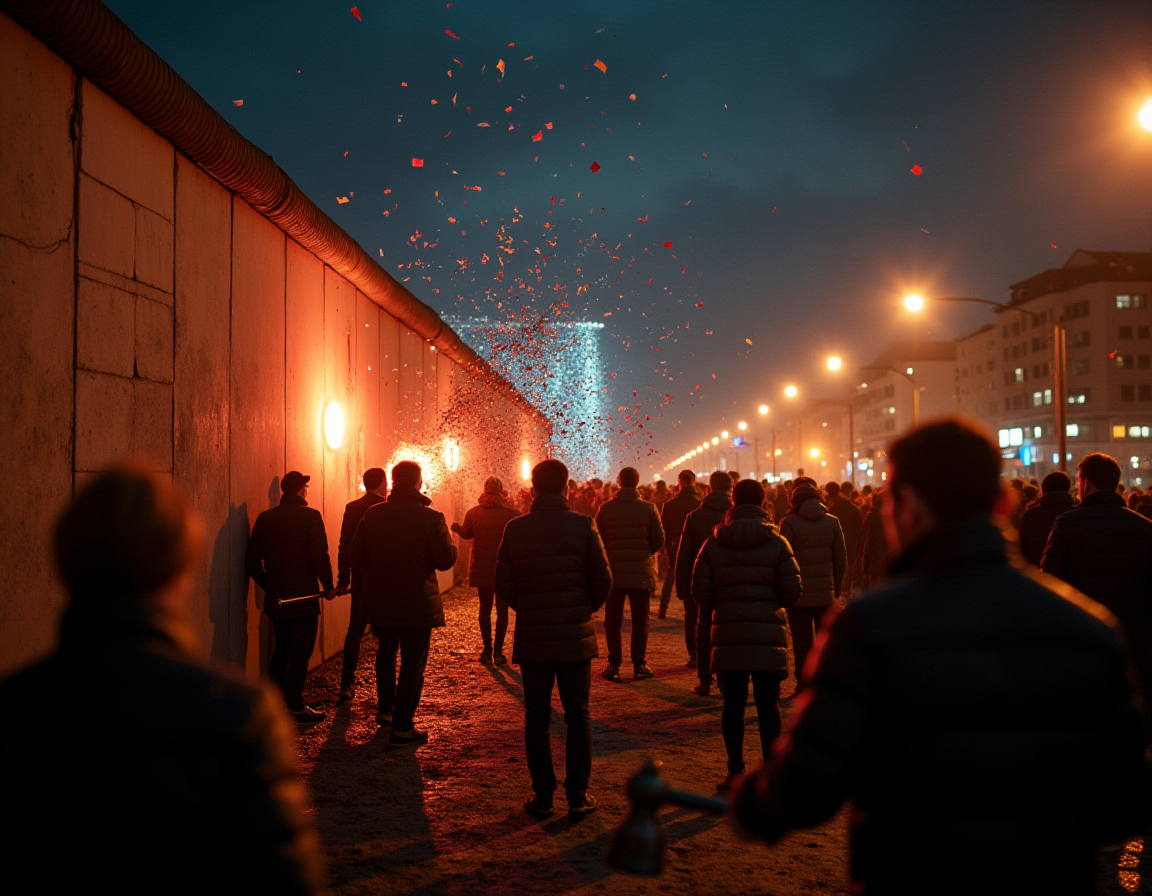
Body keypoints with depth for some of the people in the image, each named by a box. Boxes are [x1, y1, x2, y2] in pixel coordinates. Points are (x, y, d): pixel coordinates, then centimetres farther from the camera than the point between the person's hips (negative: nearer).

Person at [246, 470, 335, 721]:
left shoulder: (265, 518, 5)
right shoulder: (310, 516, -11)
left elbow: (252, 561, 6)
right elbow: (320, 556, -17)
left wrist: (268, 585, 17)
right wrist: (328, 587, -4)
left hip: (276, 598, 6)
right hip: (304, 597, -6)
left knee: (282, 649, 19)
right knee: (301, 651, 2)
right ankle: (295, 705, 2)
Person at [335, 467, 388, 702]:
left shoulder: (352, 508, 2)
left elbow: (344, 546, 2)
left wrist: (343, 579, 6)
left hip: (361, 581, 3)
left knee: (355, 630, 11)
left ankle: (347, 684, 6)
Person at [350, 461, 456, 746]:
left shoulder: (372, 514, -3)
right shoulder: (431, 518, -15)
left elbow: (356, 557, 0)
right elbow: (446, 560, -16)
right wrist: (449, 542, 5)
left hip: (379, 602, 4)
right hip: (417, 603, -4)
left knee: (386, 652, 27)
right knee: (413, 664, 5)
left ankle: (385, 709, 34)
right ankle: (402, 727, 6)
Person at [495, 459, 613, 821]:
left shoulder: (514, 529, -3)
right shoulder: (583, 525, -6)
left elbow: (504, 587, -1)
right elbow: (603, 580, -5)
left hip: (531, 637, 1)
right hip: (575, 635, -1)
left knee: (536, 717, 9)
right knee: (578, 715, 8)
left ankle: (542, 795, 12)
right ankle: (578, 795, 9)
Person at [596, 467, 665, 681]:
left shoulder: (605, 508, -3)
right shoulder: (648, 509, -5)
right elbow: (659, 541, -2)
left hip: (613, 572, 0)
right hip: (641, 573, 0)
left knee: (613, 620, 8)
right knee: (640, 620, 8)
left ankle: (614, 665, 7)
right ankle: (639, 665, 8)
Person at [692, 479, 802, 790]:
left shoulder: (713, 544, 2)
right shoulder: (777, 543, -2)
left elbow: (700, 592, 1)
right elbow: (793, 591, -4)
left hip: (727, 635, 1)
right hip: (768, 633, -1)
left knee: (733, 705, 7)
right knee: (768, 705, 4)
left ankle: (735, 772, 12)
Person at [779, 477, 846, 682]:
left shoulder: (789, 523, -7)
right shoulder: (832, 522, 2)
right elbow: (841, 560, 4)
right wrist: (837, 588, 14)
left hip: (799, 595, -3)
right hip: (825, 595, 3)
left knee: (802, 644, 3)